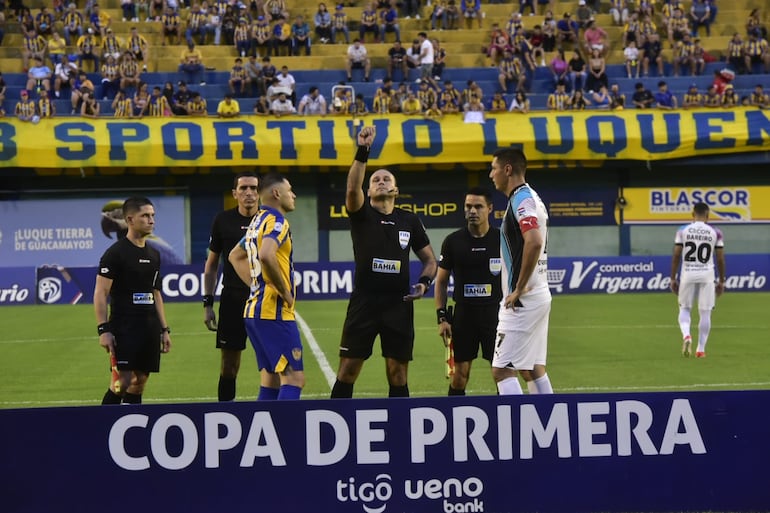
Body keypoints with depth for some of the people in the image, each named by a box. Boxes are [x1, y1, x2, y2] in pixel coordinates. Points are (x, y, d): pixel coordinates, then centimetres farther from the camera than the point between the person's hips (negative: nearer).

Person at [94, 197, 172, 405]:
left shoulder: (154, 254, 15)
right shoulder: (115, 253, -7)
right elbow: (100, 293, -10)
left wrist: (164, 329, 17)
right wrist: (103, 329, -17)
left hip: (149, 329, 7)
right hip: (123, 327, -7)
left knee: (140, 383, 6)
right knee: (123, 381, -13)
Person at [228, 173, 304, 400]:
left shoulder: (258, 221, 18)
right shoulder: (276, 220, -12)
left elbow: (235, 256, 31)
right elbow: (266, 255, -31)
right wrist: (286, 292, -19)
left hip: (254, 310, 10)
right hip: (274, 312, -10)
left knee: (272, 379, 13)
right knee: (293, 378, -12)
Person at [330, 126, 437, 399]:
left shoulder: (409, 220, 11)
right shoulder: (362, 214, 3)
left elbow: (429, 258, 18)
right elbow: (352, 188, -18)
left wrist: (424, 282, -3)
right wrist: (362, 152, -28)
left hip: (399, 304, 2)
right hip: (364, 301, -2)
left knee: (398, 373, 4)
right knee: (347, 370, -3)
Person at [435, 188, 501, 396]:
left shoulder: (502, 239, 1)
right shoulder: (453, 241, 3)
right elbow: (441, 281, 8)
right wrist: (441, 317, 1)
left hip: (494, 311, -1)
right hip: (463, 313, 1)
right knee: (460, 374, 2)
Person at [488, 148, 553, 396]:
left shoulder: (521, 200, -14)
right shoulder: (532, 198, 17)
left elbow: (534, 242, -29)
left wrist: (519, 289, -21)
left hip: (522, 300, -10)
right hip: (539, 296, 10)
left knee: (502, 370, -11)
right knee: (533, 368, 15)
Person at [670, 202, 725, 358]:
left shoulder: (683, 231, 1)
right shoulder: (715, 233, 1)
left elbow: (676, 256, -1)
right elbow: (720, 259, 2)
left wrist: (673, 278, 6)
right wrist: (721, 281, 11)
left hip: (687, 275, 0)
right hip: (706, 275, 0)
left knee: (684, 309, 12)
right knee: (705, 313, 7)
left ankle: (686, 336, -15)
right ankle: (700, 349, 9)